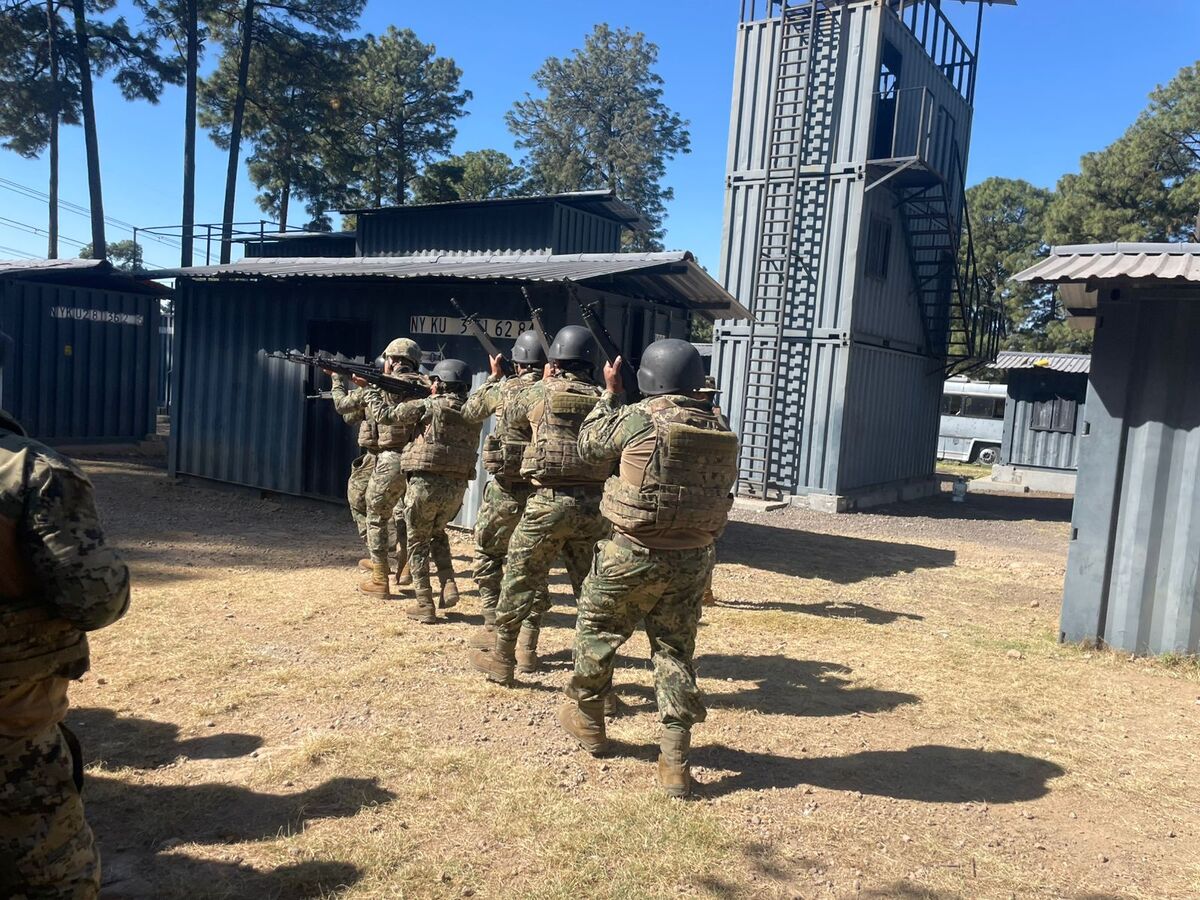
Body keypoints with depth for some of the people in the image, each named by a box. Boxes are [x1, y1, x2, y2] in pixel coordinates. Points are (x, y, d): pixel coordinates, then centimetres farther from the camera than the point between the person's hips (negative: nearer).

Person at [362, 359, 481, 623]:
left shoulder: (428, 407, -7)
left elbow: (384, 415, 0)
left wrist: (371, 392, 16)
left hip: (425, 484, -5)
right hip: (457, 487, 5)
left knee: (418, 544, 10)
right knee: (437, 533, 28)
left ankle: (425, 606, 8)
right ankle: (449, 586, 12)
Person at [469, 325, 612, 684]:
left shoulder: (539, 393, -2)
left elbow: (512, 416, 17)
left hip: (549, 502, -3)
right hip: (593, 504, 3)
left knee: (520, 579, 10)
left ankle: (502, 658, 20)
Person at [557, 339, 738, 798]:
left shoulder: (637, 419, -12)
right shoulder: (720, 428, 1)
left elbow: (589, 446, 4)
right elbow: (721, 489, 11)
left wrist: (610, 394, 14)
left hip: (634, 555, -4)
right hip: (693, 559, 4)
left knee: (596, 629, 19)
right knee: (675, 650, 13)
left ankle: (586, 717, 36)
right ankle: (675, 760, 13)